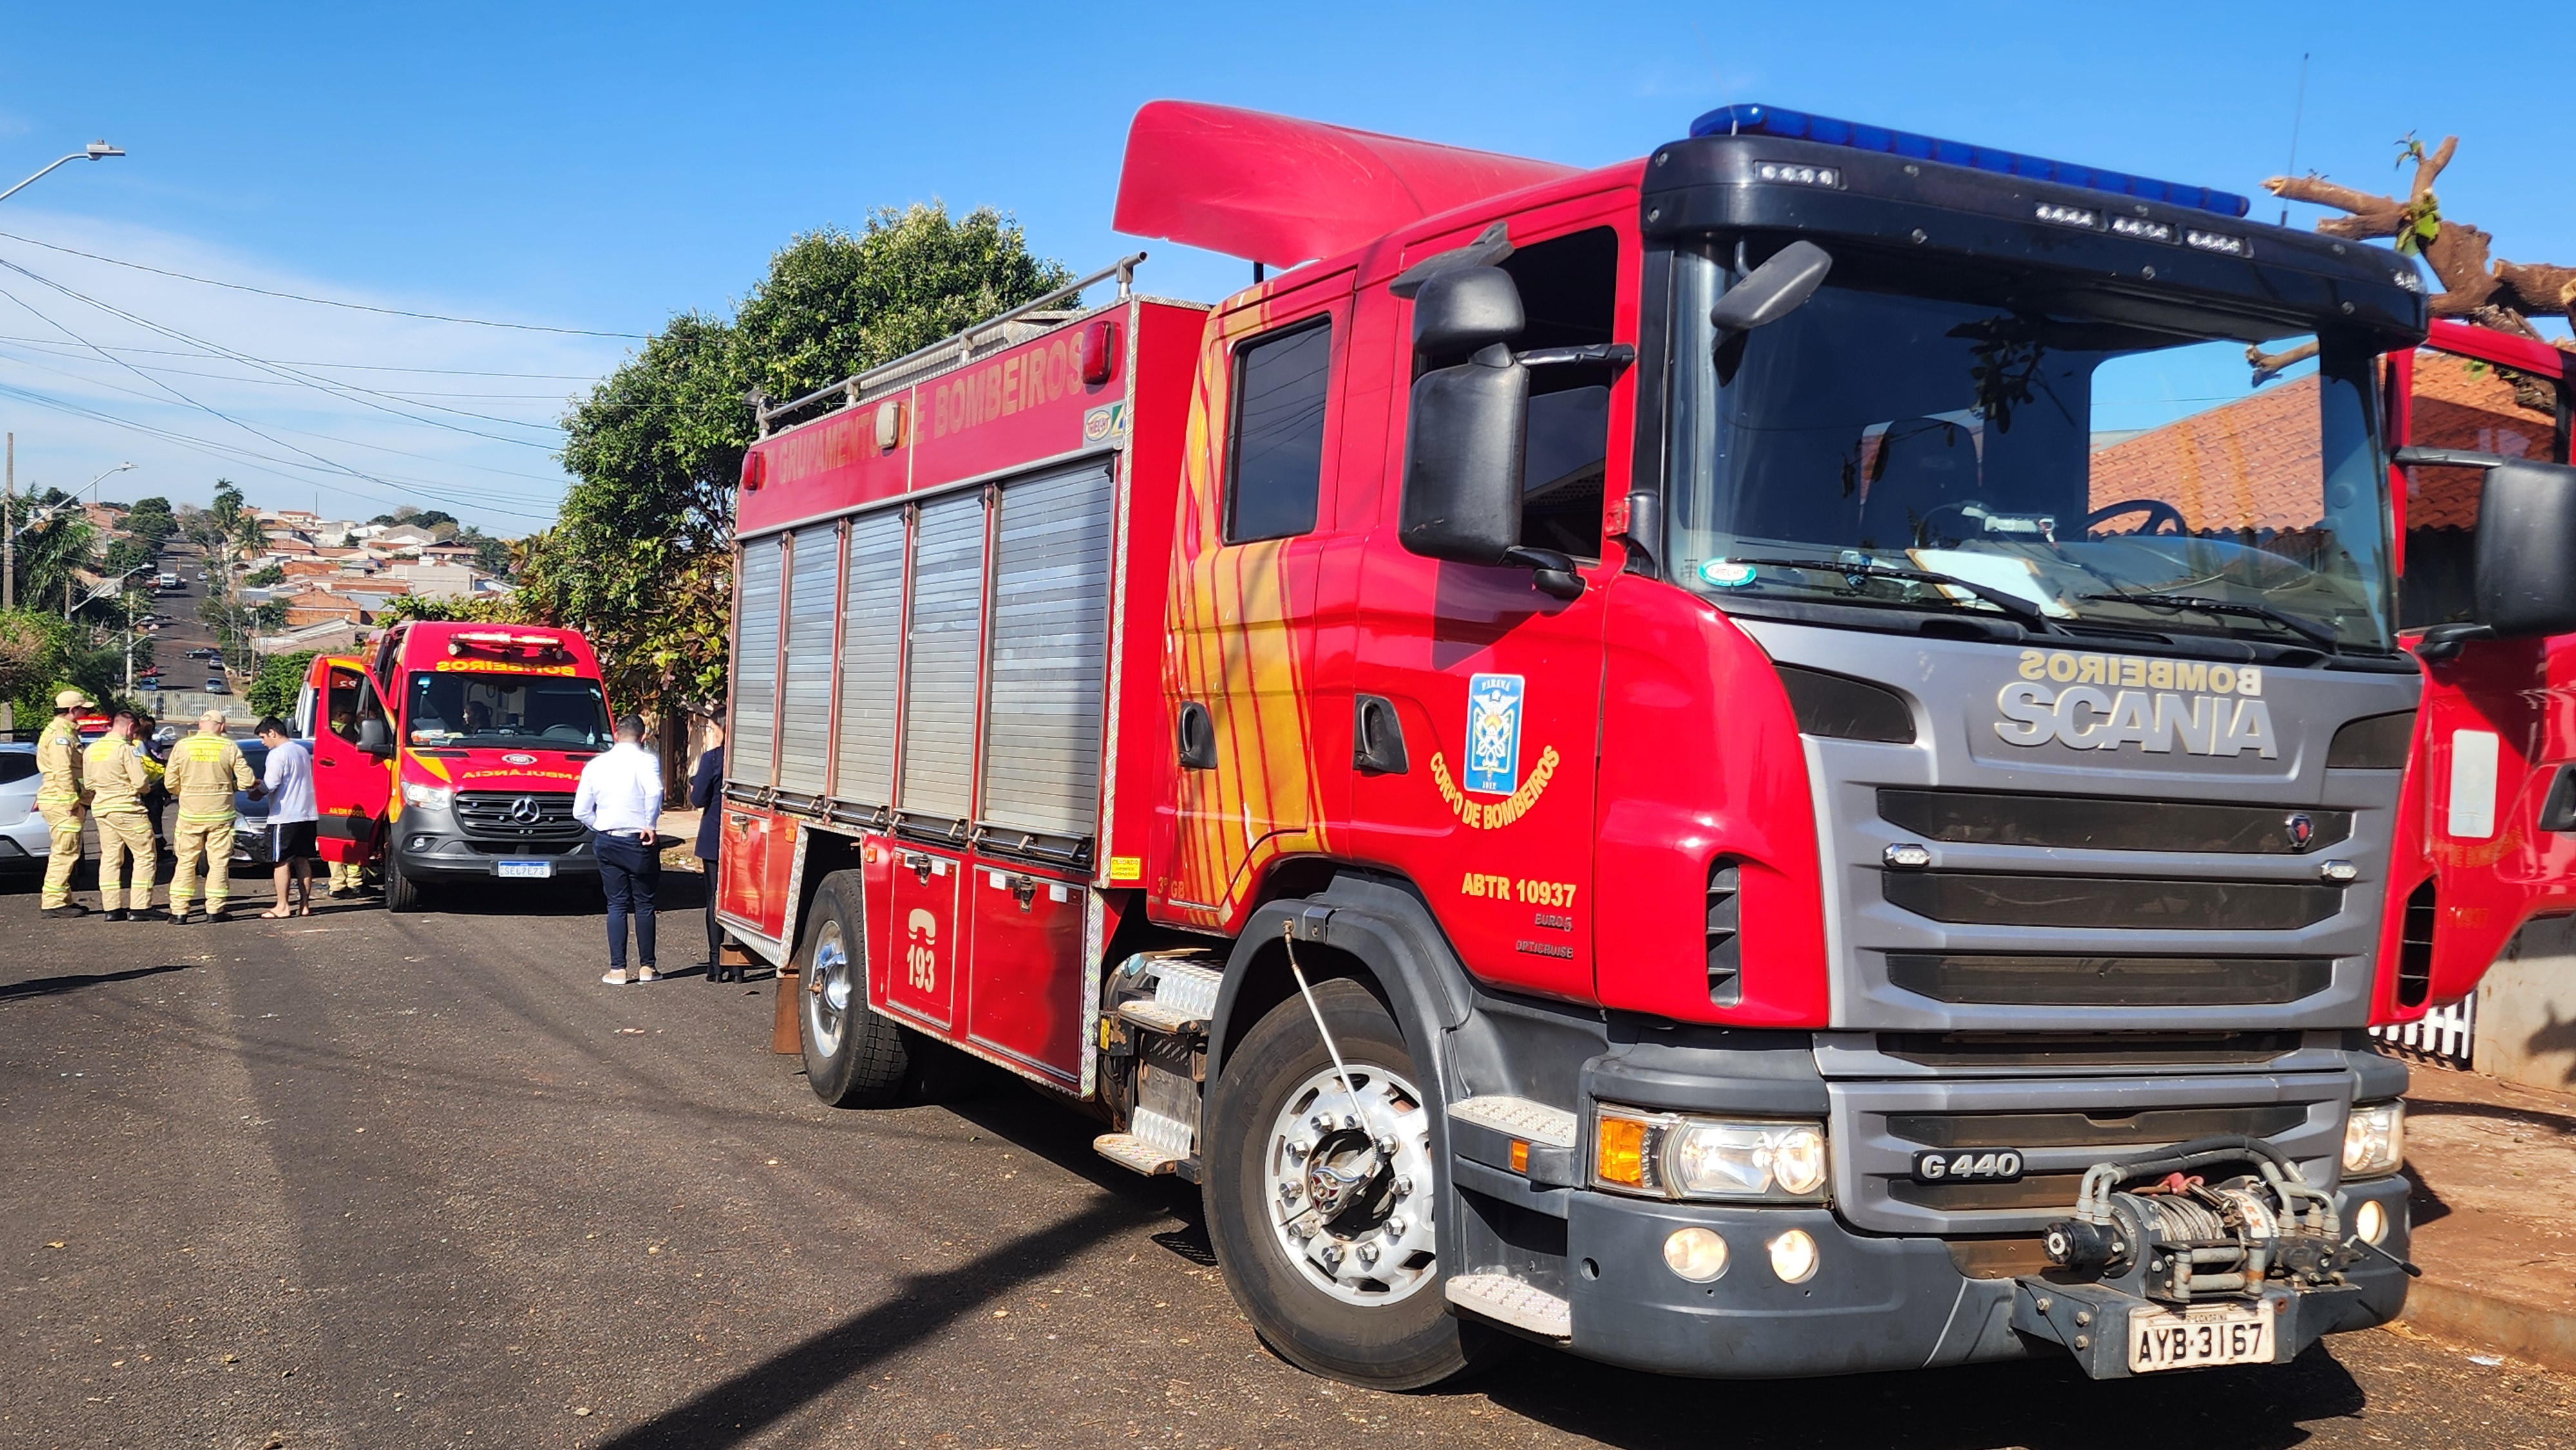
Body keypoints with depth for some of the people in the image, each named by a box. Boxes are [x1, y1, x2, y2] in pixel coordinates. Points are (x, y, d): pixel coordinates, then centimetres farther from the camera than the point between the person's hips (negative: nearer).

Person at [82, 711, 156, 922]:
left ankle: (111, 908, 11)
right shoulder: (125, 748, -13)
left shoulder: (91, 749, 9)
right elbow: (141, 782, -16)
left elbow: (88, 783, 14)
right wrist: (147, 786, 5)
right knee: (145, 856, 0)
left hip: (101, 808, 7)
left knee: (109, 857, 12)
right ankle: (139, 907, -4)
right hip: (126, 809, -7)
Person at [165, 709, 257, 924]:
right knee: (218, 862, 6)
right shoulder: (230, 748, -6)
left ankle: (179, 910, 9)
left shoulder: (182, 747, -3)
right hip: (220, 814, -1)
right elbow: (247, 781, -5)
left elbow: (170, 782, 0)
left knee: (186, 861, 9)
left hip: (190, 815, 1)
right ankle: (214, 910, 6)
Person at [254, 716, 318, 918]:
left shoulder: (277, 754, -12)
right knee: (302, 860, 10)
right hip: (307, 814, 8)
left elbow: (270, 785, -18)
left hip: (285, 816, -8)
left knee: (282, 862, -2)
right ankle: (304, 905, 10)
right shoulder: (302, 751, 15)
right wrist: (261, 784, 19)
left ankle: (282, 907, -1)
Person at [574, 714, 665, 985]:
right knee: (644, 905, 7)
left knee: (616, 905, 8)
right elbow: (654, 792, -28)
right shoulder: (646, 760, -8)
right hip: (639, 842, -3)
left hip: (607, 842, 3)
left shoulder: (596, 764, 5)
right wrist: (650, 825, -17)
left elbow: (581, 812, 5)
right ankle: (646, 967, 10)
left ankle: (618, 970, 4)